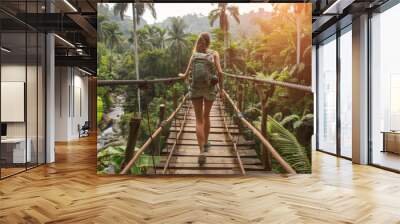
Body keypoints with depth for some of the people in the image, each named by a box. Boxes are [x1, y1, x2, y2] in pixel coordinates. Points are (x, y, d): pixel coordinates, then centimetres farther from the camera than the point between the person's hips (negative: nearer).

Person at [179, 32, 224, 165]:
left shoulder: (194, 55, 5)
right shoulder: (214, 54, 0)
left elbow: (186, 75, 2)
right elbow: (220, 72, -11)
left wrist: (181, 75, 25)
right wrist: (221, 89, 1)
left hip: (195, 89, 0)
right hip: (210, 88, 0)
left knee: (199, 120, 1)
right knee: (206, 116, 20)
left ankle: (202, 151, -14)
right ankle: (205, 144, 34)